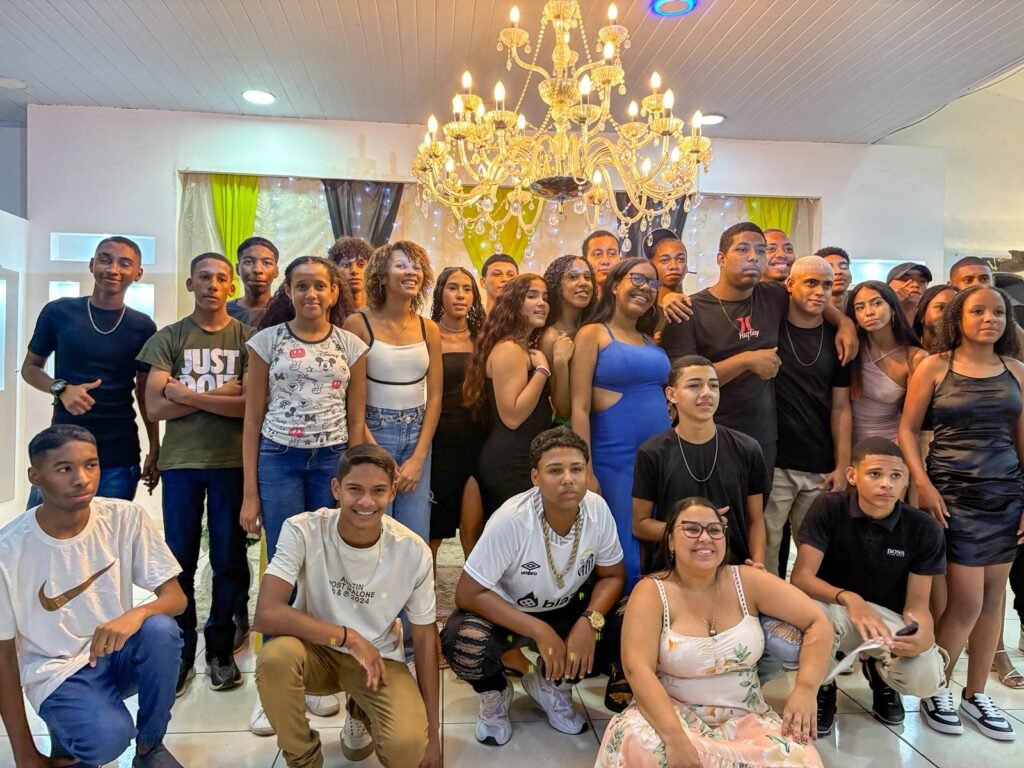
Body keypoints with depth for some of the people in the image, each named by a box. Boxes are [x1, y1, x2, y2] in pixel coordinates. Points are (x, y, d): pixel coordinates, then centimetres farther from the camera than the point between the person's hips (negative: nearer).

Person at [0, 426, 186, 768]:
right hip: (57, 670, -2)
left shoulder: (126, 518, -12)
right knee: (107, 737, -31)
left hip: (118, 650, 3)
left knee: (160, 630, -31)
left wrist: (136, 614, -37)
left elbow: (175, 596, -12)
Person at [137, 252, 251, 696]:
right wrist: (221, 396, -8)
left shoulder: (247, 338, 2)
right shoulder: (168, 338, 6)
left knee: (229, 559, 6)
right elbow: (156, 406, -4)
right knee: (180, 559, 5)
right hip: (181, 462, 1)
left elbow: (252, 403, -10)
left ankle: (220, 650, 21)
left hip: (232, 462, -1)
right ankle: (180, 653, 19)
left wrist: (188, 395, -10)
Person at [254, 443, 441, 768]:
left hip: (380, 657, 1)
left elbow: (425, 638, -8)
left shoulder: (413, 550, -18)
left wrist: (431, 734, -6)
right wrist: (348, 637, -28)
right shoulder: (302, 531, -22)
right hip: (317, 648, 0)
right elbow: (266, 614, -31)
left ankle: (362, 716, 14)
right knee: (275, 655, -35)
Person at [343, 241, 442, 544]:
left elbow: (434, 397, 5)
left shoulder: (429, 329, 6)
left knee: (417, 540, 7)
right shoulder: (359, 323, -7)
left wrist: (418, 458, -3)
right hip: (372, 435, -4)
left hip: (417, 437, 4)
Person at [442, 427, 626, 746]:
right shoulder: (511, 520, -31)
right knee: (465, 644, -34)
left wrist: (590, 621, -25)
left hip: (567, 609, 4)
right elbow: (468, 594, -26)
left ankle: (551, 683, 10)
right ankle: (495, 694, 5)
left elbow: (613, 575, -5)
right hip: (504, 611, -3)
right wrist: (539, 631, -30)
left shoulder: (597, 509, -19)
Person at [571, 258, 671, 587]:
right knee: (623, 556, 2)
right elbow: (580, 407, -9)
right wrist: (586, 472, -13)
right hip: (614, 459, -6)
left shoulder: (653, 341, 14)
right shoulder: (592, 334, -3)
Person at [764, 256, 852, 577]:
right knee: (765, 554, -2)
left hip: (821, 471, 3)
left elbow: (840, 408, 7)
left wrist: (842, 466, 2)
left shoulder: (836, 340, 9)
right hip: (771, 464, -3)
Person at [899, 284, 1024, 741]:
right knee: (968, 600, -5)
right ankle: (937, 690, 16)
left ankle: (976, 693, 24)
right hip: (953, 492, -4)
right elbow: (908, 430, -3)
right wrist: (923, 485, -13)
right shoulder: (935, 367, -2)